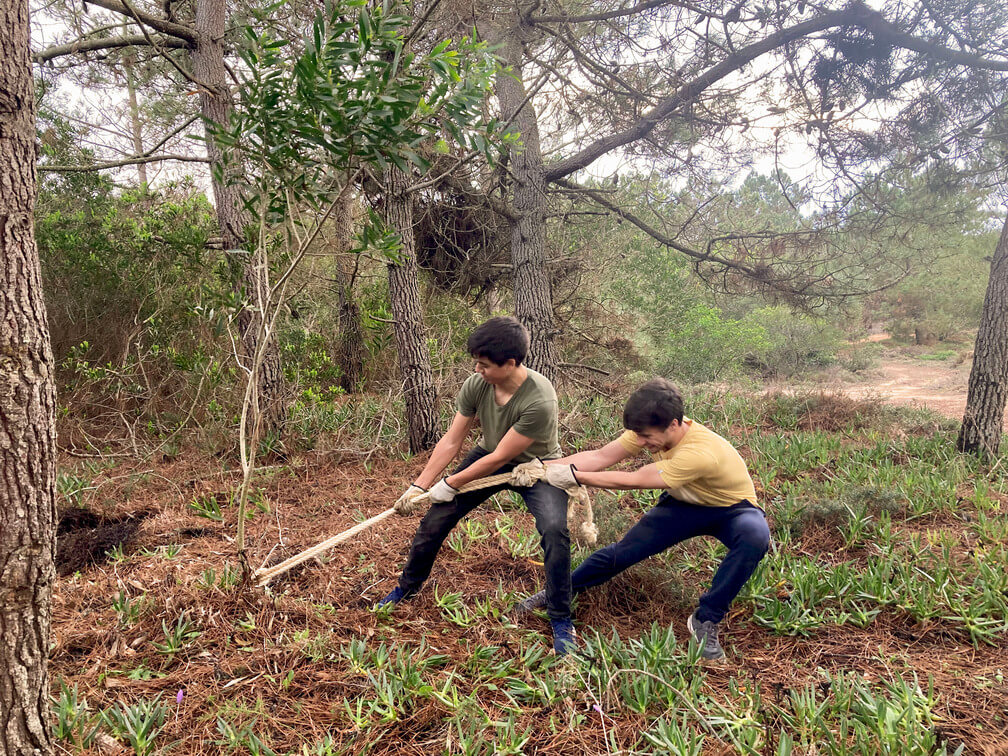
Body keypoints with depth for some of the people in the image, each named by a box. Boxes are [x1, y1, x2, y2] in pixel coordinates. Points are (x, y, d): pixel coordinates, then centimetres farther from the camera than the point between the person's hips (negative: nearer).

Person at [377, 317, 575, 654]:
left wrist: (451, 484, -18)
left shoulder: (539, 401, -36)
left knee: (554, 528, -29)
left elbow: (500, 458, -28)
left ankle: (561, 621, -7)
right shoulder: (476, 385, -20)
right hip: (489, 456, 5)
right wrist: (419, 486, -12)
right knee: (435, 518, 0)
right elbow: (451, 441, -10)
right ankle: (407, 587, 28)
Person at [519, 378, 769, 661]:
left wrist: (574, 476, -30)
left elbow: (632, 480, -34)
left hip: (732, 509, -5)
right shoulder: (652, 429, -20)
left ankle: (706, 621, -24)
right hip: (684, 504, 5)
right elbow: (599, 457, -19)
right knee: (623, 552, -9)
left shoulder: (701, 452, -40)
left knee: (755, 536, -38)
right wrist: (545, 466, -30)